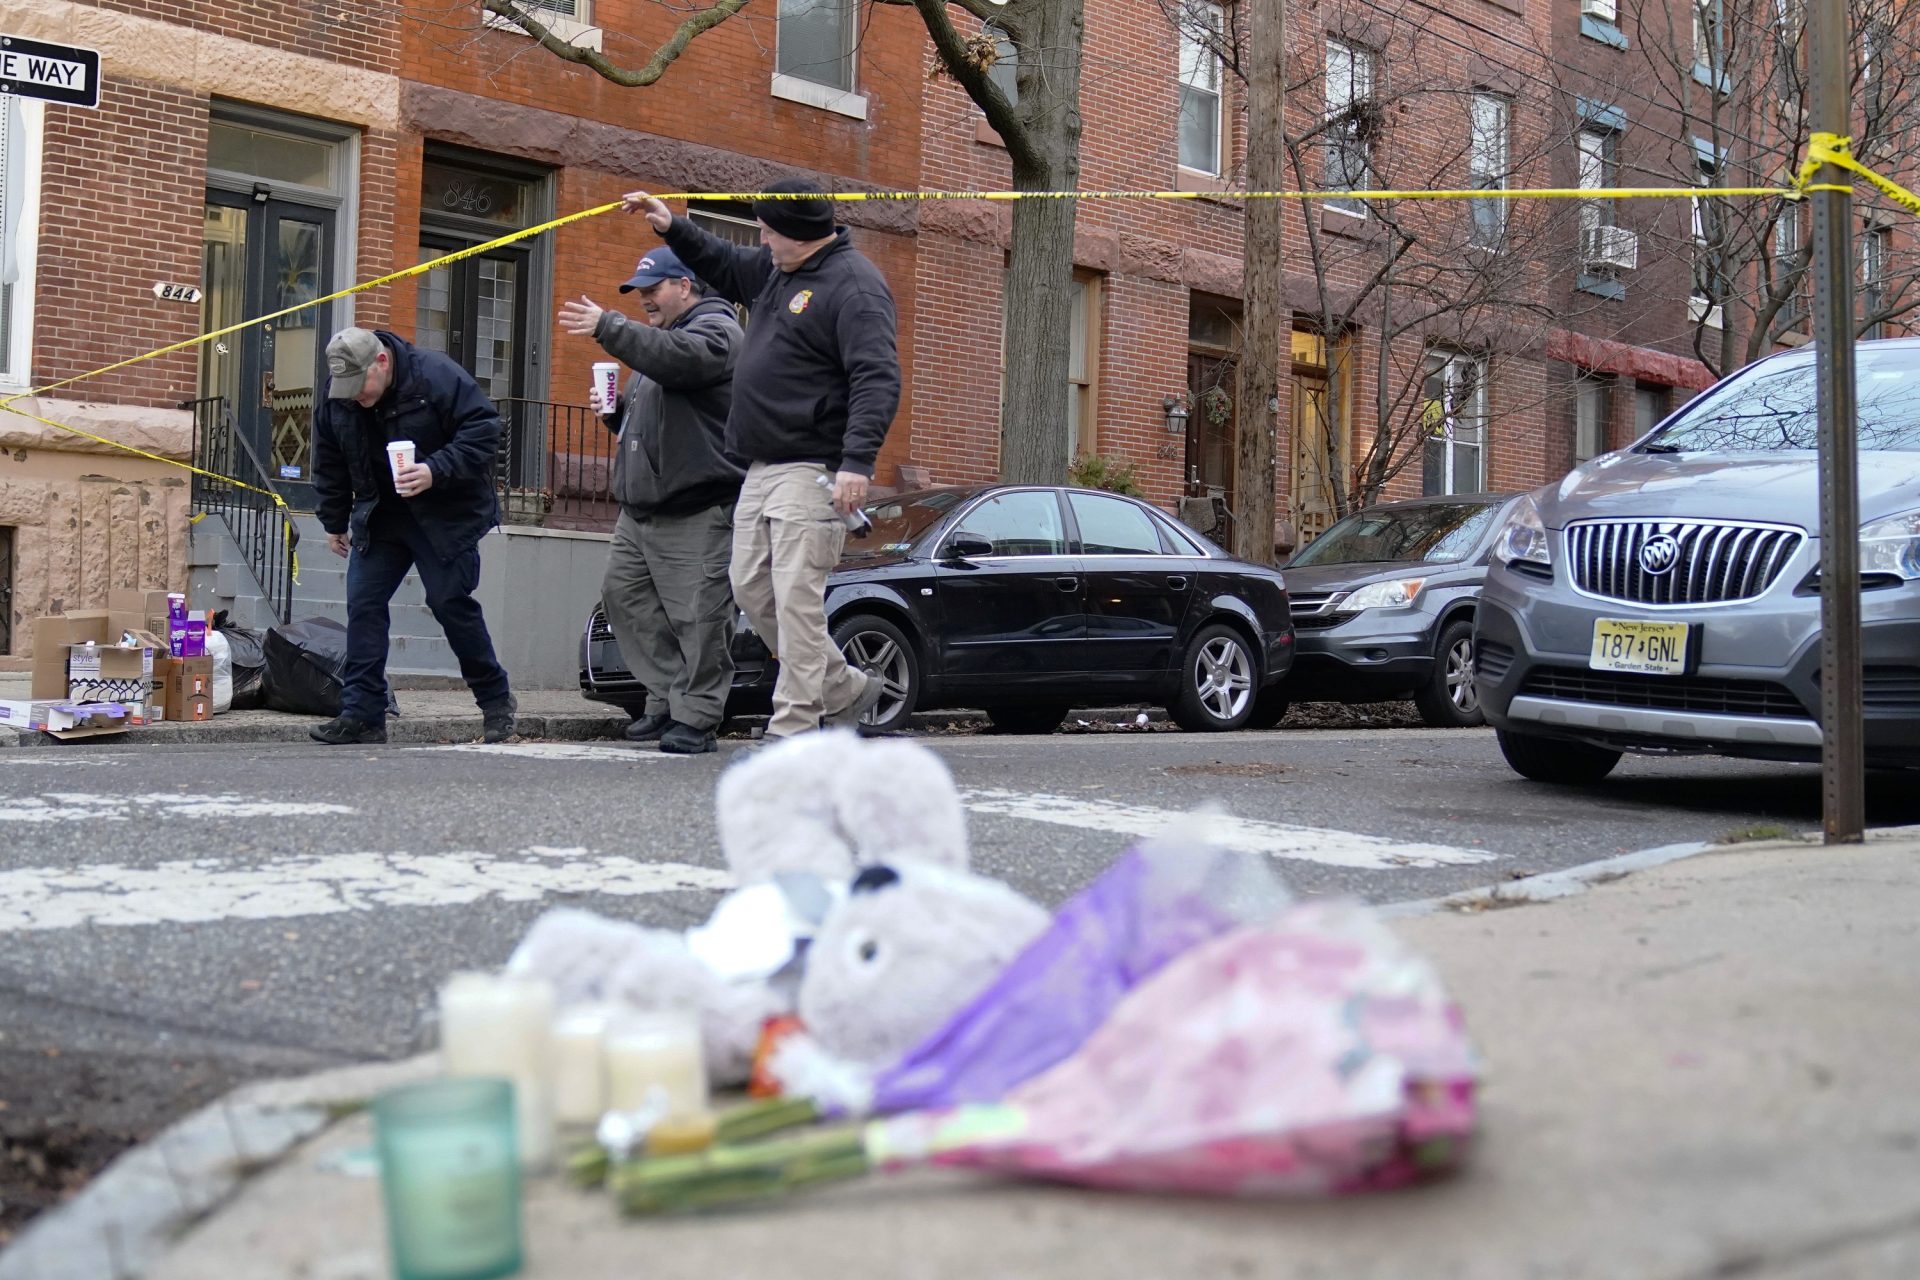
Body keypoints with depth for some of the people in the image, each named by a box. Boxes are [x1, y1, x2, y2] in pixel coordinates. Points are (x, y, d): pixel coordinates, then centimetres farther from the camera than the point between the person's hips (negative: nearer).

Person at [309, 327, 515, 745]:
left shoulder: (436, 376, -18)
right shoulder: (336, 399, -1)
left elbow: (484, 428, -20)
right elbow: (329, 464, 12)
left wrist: (436, 471, -30)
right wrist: (334, 521, 15)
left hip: (444, 517, -5)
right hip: (378, 518, 5)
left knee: (451, 603, -6)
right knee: (363, 605, -3)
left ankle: (496, 702, 11)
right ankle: (362, 714, 1)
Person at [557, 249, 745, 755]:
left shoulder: (715, 330, -6)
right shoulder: (659, 335, 24)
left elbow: (675, 358, -29)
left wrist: (607, 326, -33)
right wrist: (615, 410, 11)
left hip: (698, 513, -10)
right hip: (640, 508, 10)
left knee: (697, 615, -8)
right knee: (624, 596, 6)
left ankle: (695, 717, -3)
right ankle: (667, 697, 13)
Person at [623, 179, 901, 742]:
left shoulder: (854, 285, -13)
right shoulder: (778, 269, 15)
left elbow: (878, 379, -22)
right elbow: (727, 267, 37)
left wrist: (857, 460, -31)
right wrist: (673, 228, 24)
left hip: (812, 472, -10)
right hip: (763, 468, 10)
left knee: (796, 596, -12)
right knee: (752, 589, 12)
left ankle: (793, 728, -7)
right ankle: (846, 688, 22)